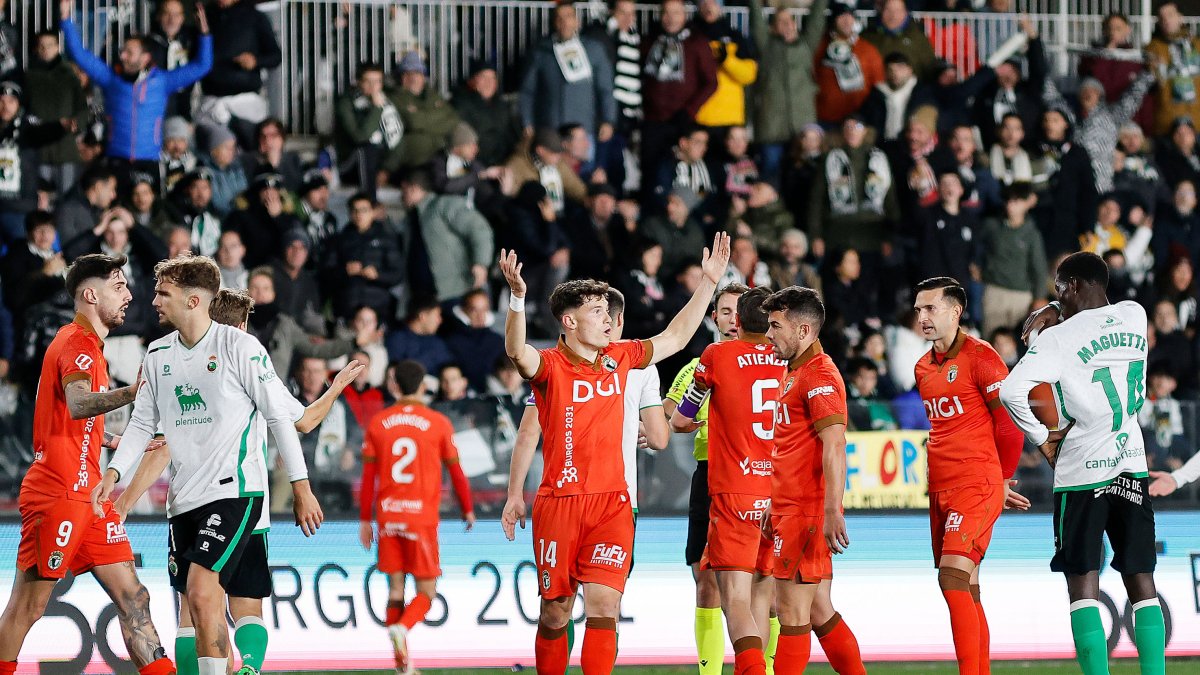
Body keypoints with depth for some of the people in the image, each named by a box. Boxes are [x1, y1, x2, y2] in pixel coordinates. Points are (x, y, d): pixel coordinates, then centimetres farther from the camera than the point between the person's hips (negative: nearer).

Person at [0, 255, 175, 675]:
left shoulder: (88, 345, 19)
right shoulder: (77, 342, -12)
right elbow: (77, 405, -33)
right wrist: (131, 393, -47)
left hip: (88, 495, 10)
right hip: (58, 494, -10)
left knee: (132, 598, 6)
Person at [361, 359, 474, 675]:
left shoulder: (378, 423, 5)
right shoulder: (438, 423, -1)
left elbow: (368, 475, 5)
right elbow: (456, 471, 5)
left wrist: (365, 519, 11)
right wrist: (468, 509, 18)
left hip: (387, 515, 3)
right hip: (422, 515, -3)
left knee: (395, 587, 8)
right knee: (427, 590, 4)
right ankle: (402, 627, -26)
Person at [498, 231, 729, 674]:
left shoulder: (620, 359, 9)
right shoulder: (549, 367, -6)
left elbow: (675, 337, 20)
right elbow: (518, 353, -28)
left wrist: (708, 282, 16)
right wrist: (517, 297, -44)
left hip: (612, 501, 3)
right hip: (559, 501, -3)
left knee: (604, 605, -10)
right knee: (556, 610, 3)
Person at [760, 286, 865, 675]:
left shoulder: (819, 374, -12)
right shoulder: (795, 373, 19)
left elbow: (834, 446, -21)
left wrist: (831, 512, -28)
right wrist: (774, 507, 25)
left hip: (807, 513, -10)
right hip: (790, 509, 10)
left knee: (792, 611, -8)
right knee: (818, 613, 11)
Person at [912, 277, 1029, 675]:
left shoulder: (979, 356, -9)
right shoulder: (924, 369, 16)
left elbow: (1010, 421, -8)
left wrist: (1002, 479, 4)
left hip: (976, 486, -8)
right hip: (940, 489, 8)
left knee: (953, 575, -19)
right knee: (966, 588, 8)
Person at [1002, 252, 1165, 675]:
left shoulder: (1059, 339, -11)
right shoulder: (1134, 316, 5)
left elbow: (1011, 391, -21)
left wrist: (1041, 439, -8)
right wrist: (1059, 318, 13)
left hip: (1082, 470, -5)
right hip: (1132, 465, 5)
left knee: (1083, 585, -2)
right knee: (1141, 581, 8)